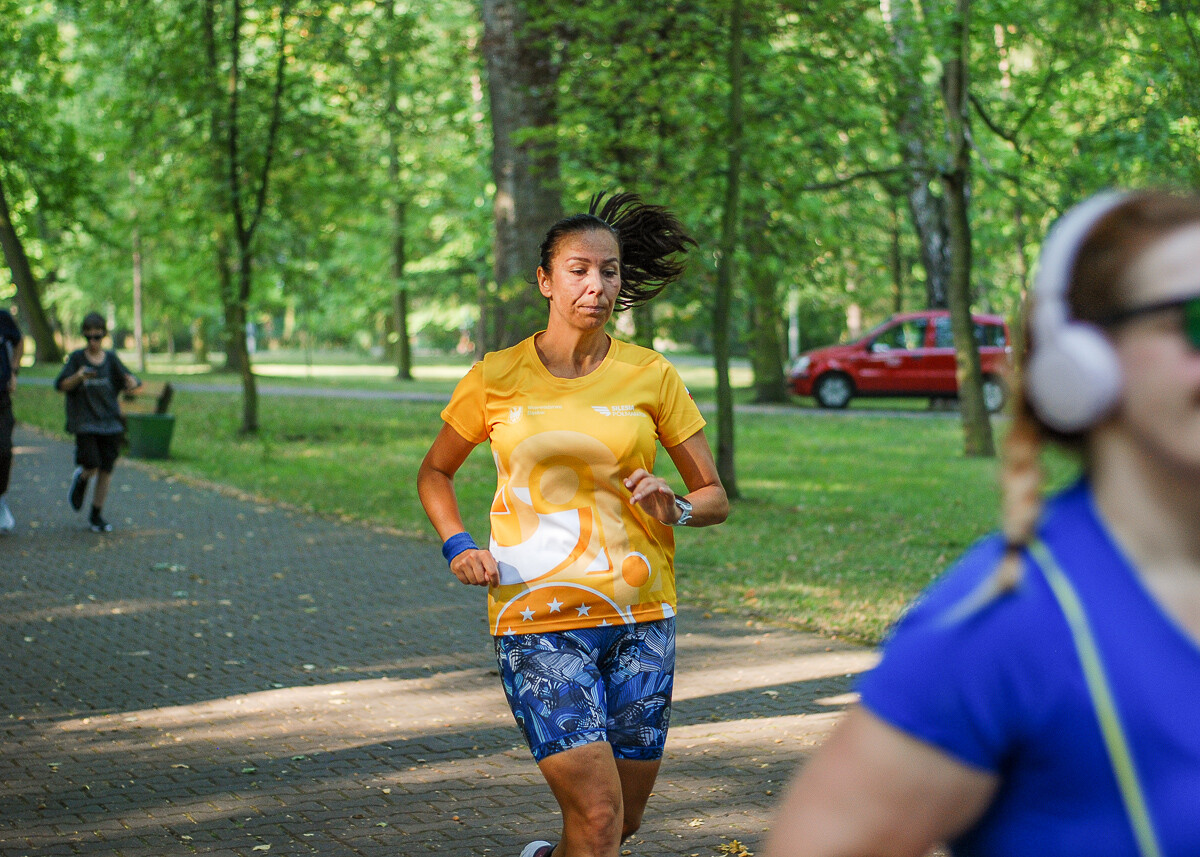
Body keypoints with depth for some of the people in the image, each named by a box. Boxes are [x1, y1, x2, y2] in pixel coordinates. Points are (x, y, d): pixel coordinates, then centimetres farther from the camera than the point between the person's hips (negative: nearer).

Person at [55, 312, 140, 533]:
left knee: (106, 470, 1)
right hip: (84, 421, -2)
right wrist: (78, 377, -22)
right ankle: (80, 479, 23)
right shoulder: (76, 358, 0)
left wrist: (132, 382, -23)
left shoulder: (111, 359, 5)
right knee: (92, 467, -14)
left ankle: (96, 515, 15)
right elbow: (60, 385, -3)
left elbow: (131, 383, 1)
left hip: (109, 421, 2)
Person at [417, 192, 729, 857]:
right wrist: (457, 545, -2)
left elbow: (715, 496, 8)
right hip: (537, 619, -2)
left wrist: (677, 508, -14)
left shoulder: (651, 376, 2)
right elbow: (435, 472, 16)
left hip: (639, 615, 3)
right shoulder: (496, 378, 0)